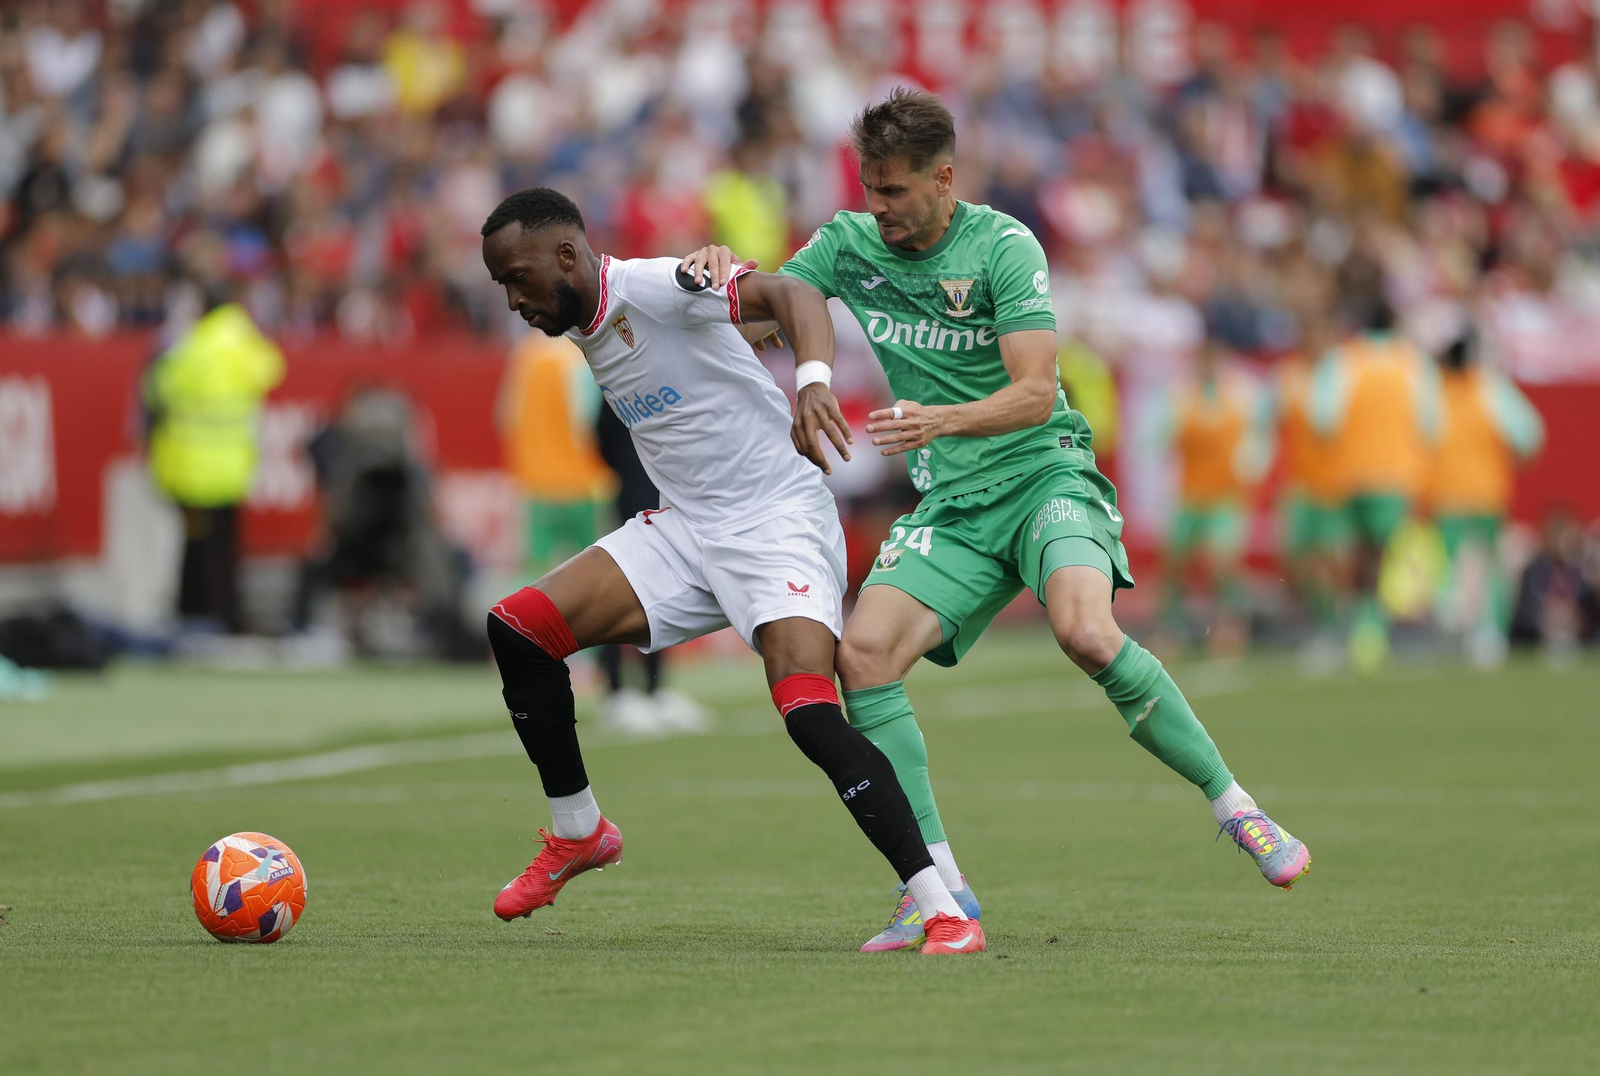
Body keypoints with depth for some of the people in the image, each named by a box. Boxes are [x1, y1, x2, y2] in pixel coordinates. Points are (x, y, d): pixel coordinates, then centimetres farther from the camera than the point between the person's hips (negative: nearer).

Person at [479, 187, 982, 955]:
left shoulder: (656, 288, -18)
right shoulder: (581, 327, 9)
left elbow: (787, 294, -31)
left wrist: (814, 380, -50)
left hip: (778, 522, -8)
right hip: (682, 531, 8)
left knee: (810, 714, -27)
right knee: (516, 629, -3)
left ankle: (941, 911, -24)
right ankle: (577, 834, 16)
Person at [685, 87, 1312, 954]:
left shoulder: (1003, 248, -10)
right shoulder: (848, 245, 6)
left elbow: (1036, 393, -17)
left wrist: (940, 420, -35)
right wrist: (717, 272, -17)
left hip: (1044, 475, -5)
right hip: (953, 508, 5)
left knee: (1086, 631, -33)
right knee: (862, 654, -18)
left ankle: (1233, 807, -18)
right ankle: (939, 887, -13)